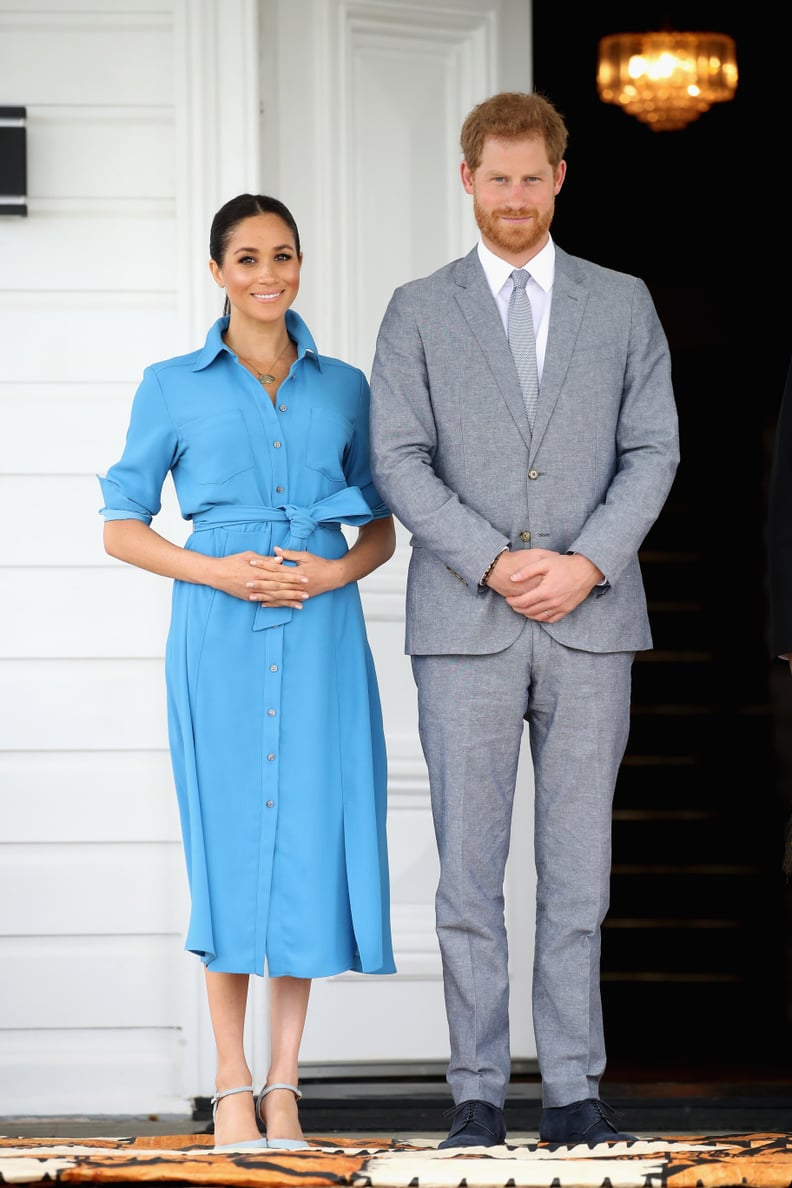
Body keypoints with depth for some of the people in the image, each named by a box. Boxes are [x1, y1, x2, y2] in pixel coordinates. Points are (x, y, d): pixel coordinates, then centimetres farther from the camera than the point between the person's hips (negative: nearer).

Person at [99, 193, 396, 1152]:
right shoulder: (173, 387, 6)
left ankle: (283, 1083, 8)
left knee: (308, 837, -1)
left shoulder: (344, 388, 11)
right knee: (228, 840, -1)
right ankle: (231, 1082, 8)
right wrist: (217, 572, -10)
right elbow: (121, 527, 5)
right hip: (220, 634, -2)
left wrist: (337, 571, -6)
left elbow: (382, 528, 15)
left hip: (321, 631, 2)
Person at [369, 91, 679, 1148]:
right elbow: (398, 460, -1)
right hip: (465, 625, -1)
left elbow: (654, 451, 5)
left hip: (590, 623, 1)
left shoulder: (622, 305, 11)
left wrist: (587, 563, -10)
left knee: (578, 866, 2)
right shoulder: (420, 312, 7)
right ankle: (478, 1091, 4)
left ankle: (573, 1090, 7)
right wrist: (495, 563, -12)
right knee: (470, 865, -1)